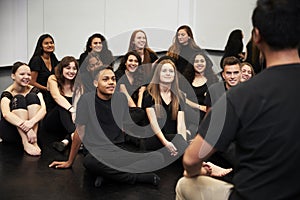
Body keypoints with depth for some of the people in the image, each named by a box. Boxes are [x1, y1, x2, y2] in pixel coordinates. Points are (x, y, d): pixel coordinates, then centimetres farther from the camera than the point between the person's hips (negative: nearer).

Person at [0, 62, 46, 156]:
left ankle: (33, 140, -31)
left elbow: (43, 109, -18)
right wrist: (26, 127, -47)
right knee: (19, 99, -23)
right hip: (10, 132, -3)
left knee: (32, 97, -17)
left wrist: (31, 122, -40)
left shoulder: (34, 90, -1)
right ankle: (25, 143, -38)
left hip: (32, 128, 3)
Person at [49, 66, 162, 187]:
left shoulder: (121, 98, 7)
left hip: (120, 150, 4)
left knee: (157, 158, -21)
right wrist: (69, 162, 7)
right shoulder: (87, 99, -4)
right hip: (97, 153, -4)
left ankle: (107, 173, -20)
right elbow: (80, 132, 2)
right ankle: (141, 176, -24)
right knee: (89, 163, -41)